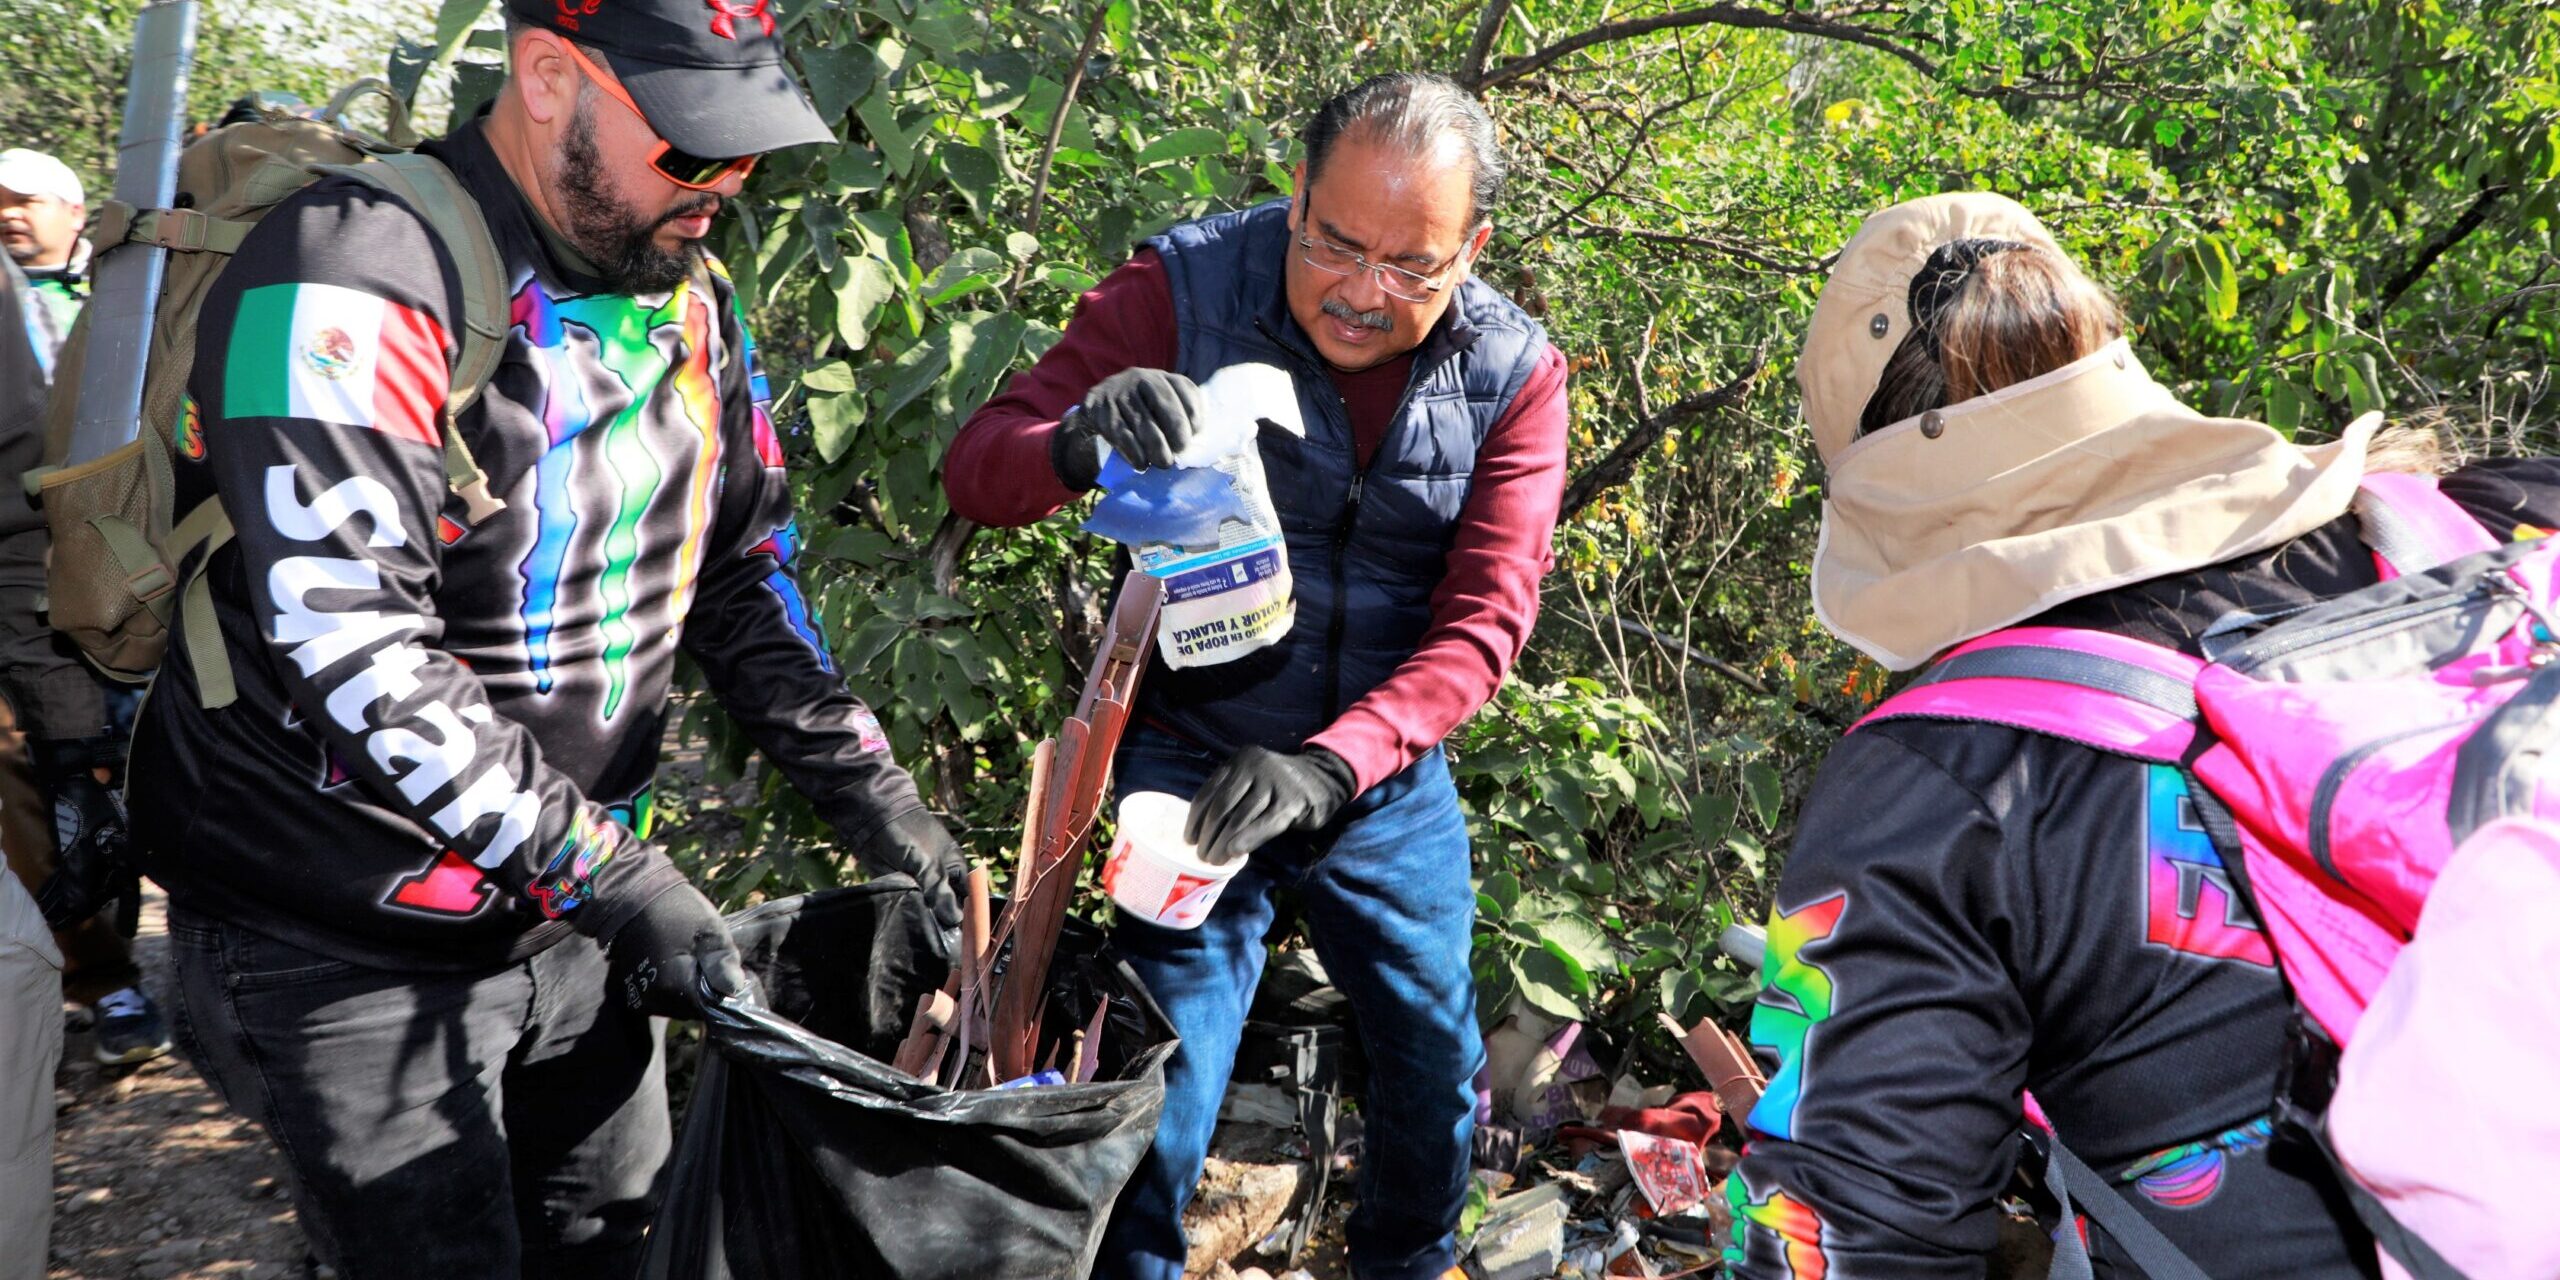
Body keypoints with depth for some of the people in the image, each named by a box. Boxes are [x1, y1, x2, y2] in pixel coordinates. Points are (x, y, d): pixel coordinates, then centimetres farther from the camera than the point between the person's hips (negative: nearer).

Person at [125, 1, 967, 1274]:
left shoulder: (686, 293, 3)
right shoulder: (356, 280, -22)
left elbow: (741, 570, 10)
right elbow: (356, 652, -29)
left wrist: (861, 784, -2)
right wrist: (613, 874, -27)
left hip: (571, 924, 7)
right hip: (347, 947, -7)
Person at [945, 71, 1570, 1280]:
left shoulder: (1513, 372, -8)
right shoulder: (1185, 289, -15)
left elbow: (1485, 618, -14)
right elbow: (978, 466, -17)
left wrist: (1334, 764, -31)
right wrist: (1077, 444, -42)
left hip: (1389, 779, 3)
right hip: (1195, 765, -3)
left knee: (1438, 1069, 16)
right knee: (1162, 1093, -3)